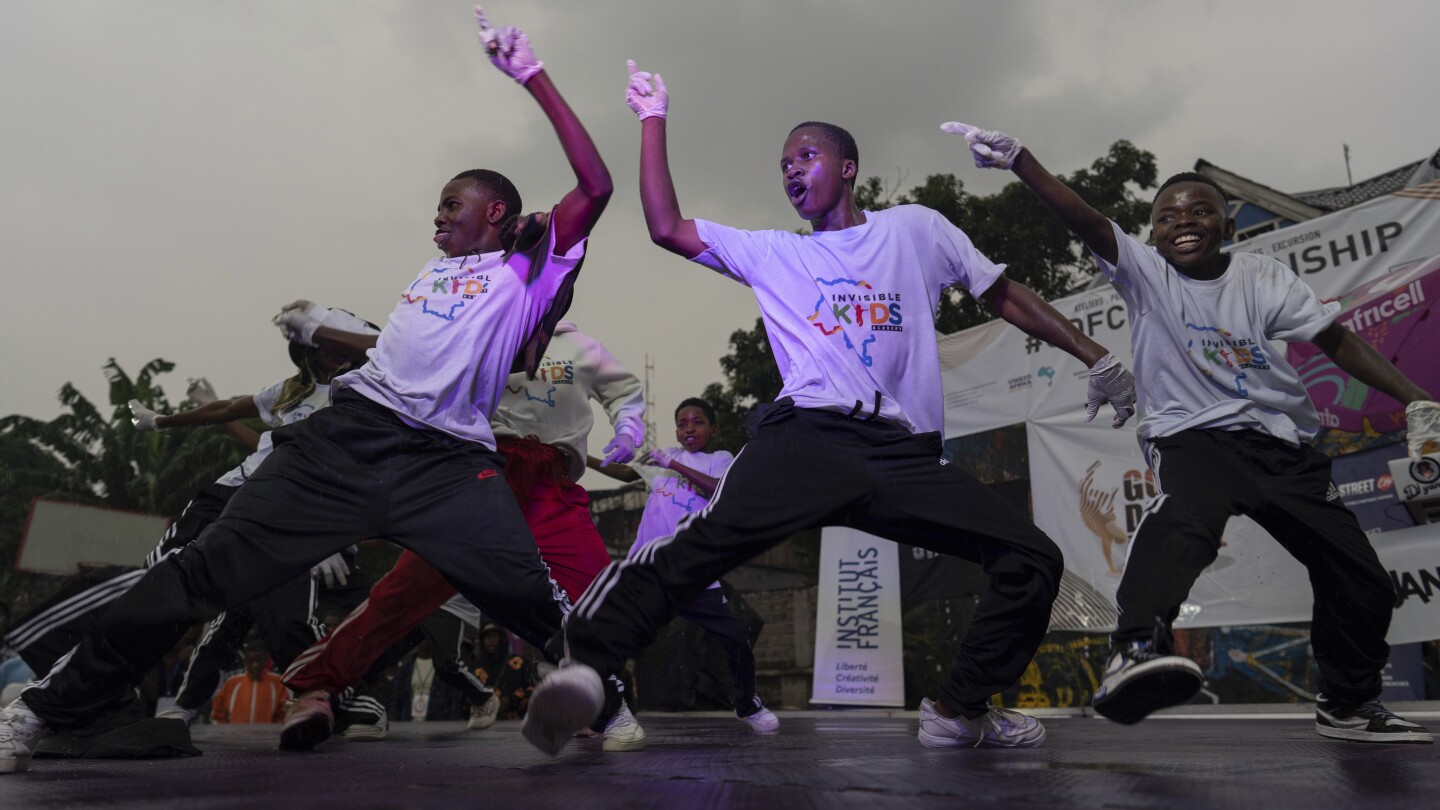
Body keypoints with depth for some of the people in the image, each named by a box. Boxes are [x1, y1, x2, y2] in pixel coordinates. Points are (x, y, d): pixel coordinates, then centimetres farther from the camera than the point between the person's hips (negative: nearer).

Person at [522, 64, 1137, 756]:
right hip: (806, 436, -1)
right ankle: (582, 660, -31)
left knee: (1034, 558, -7)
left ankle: (960, 711, 9)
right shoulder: (771, 252, 22)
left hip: (906, 452, 2)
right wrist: (653, 117, 19)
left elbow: (1005, 296, 23)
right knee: (708, 538, -30)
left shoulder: (915, 227, 22)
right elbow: (666, 227, 15)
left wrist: (1094, 355, 17)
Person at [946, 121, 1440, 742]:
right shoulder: (1143, 272, 1)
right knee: (1183, 517, -39)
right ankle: (1138, 647, -57)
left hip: (1284, 442, 5)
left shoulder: (1261, 278, 7)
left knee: (1362, 582, 9)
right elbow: (1083, 220, -14)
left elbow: (1337, 340, 9)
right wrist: (1017, 160, -27)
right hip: (1191, 434, -4)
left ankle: (1349, 705, 31)